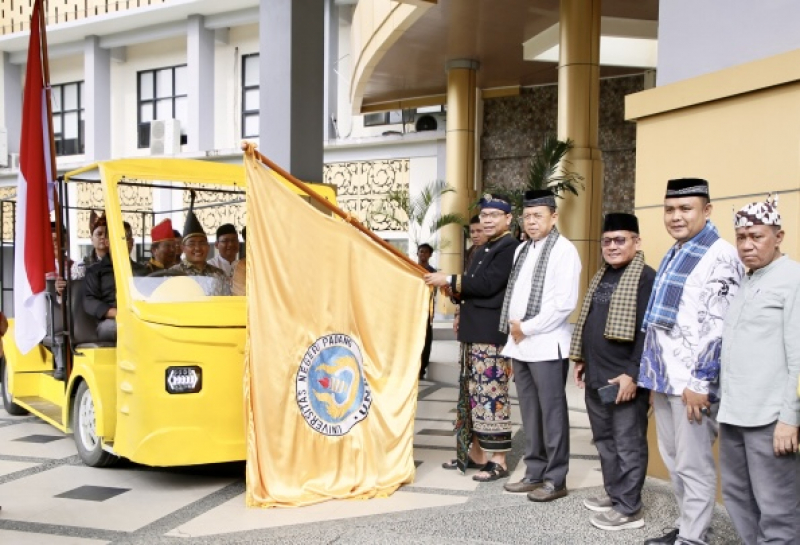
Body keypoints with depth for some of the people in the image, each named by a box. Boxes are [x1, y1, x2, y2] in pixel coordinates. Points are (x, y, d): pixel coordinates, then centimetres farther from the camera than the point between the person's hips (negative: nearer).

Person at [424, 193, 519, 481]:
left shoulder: (510, 247, -10)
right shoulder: (485, 250, 20)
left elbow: (487, 284, -20)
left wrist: (449, 280, -14)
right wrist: (454, 290, 3)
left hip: (492, 335, -10)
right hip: (473, 333, 10)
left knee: (491, 395, -6)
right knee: (472, 394, 13)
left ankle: (498, 460, 1)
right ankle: (476, 453, 23)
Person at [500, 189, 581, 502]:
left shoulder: (564, 250, -8)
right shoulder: (521, 250, 16)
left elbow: (564, 303, -16)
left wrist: (527, 328, -13)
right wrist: (513, 328, 1)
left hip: (546, 345, -7)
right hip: (520, 344, 7)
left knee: (551, 413, 1)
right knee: (529, 413, 12)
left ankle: (555, 480, 10)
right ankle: (535, 473, 22)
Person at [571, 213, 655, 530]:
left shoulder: (646, 278, -12)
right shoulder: (601, 277, 15)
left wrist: (633, 374, -21)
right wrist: (581, 360, 19)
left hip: (625, 379, -9)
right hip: (596, 377, 9)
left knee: (628, 444, 0)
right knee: (604, 440, 17)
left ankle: (629, 509, 9)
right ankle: (614, 494, 31)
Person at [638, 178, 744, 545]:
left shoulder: (720, 256, -12)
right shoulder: (673, 255, 16)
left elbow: (718, 327, -18)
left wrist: (700, 382, -20)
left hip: (693, 381, -9)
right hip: (664, 377, 9)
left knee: (693, 464, 0)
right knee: (672, 459, 17)